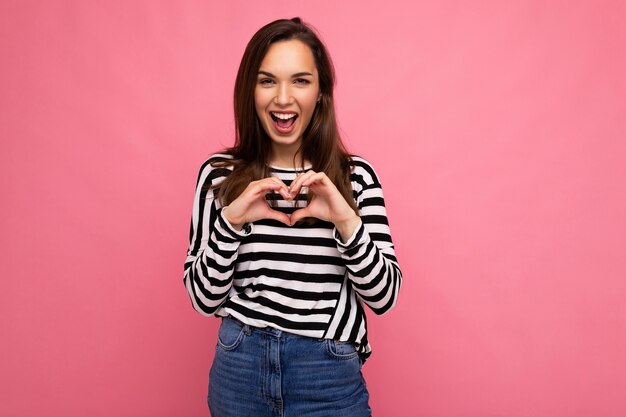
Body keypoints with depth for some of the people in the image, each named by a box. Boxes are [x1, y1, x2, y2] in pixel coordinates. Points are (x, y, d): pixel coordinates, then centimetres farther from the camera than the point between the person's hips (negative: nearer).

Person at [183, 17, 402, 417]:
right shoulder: (219, 173, -4)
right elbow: (204, 298, -4)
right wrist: (231, 221, -19)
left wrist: (346, 219, -22)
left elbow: (384, 296, -7)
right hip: (240, 369, 2)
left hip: (330, 376, -1)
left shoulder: (355, 175, -7)